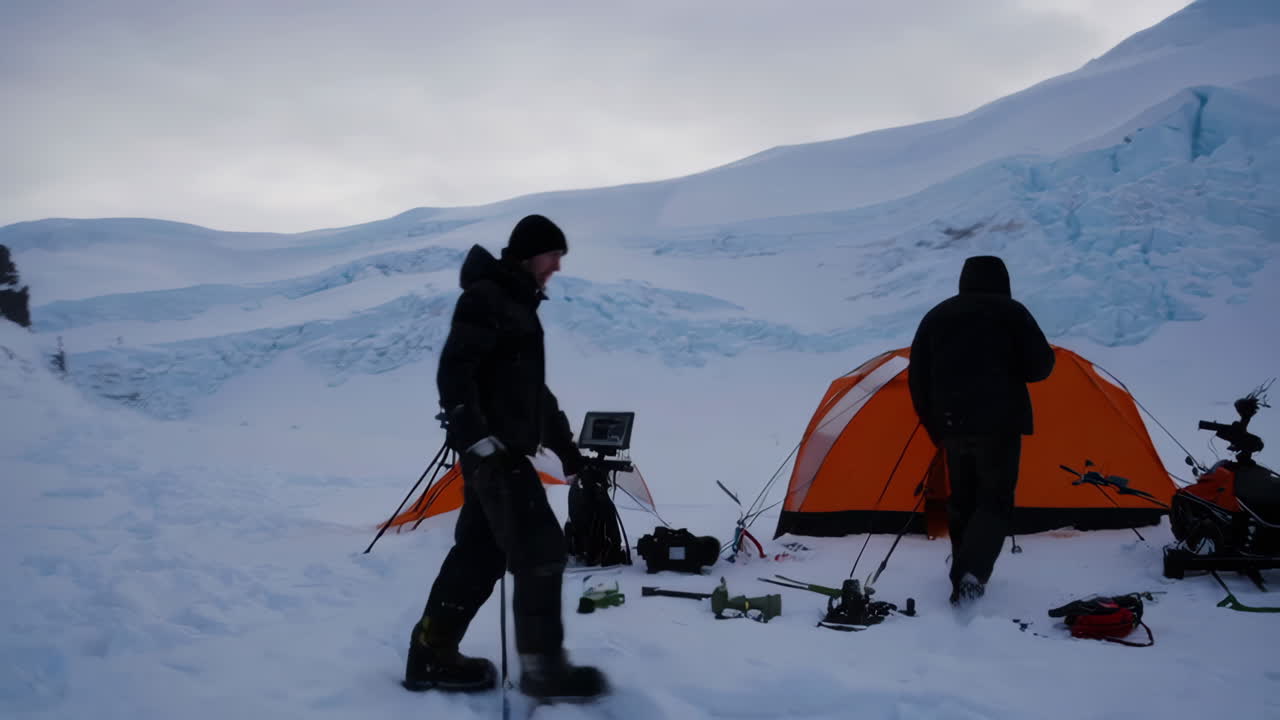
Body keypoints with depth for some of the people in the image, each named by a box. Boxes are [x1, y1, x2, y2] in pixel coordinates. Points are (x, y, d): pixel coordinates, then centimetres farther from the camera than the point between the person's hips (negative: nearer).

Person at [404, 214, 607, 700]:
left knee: (478, 552, 10)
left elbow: (534, 388, 28)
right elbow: (453, 373, -18)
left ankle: (432, 656, 18)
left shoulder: (520, 304, 22)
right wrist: (478, 437, -27)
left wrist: (566, 446, 28)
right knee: (541, 550, -9)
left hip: (505, 448, 10)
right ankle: (542, 667, -3)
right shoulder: (486, 297, -9)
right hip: (491, 449, -10)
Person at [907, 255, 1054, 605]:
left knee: (962, 501, 17)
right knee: (996, 500, 1)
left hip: (952, 424, 4)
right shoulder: (1011, 312, 0)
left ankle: (962, 577, 20)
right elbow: (1041, 365, -2)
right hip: (999, 423, -4)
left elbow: (917, 380, 12)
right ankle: (973, 572, -19)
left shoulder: (935, 317, 12)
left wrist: (933, 425, 20)